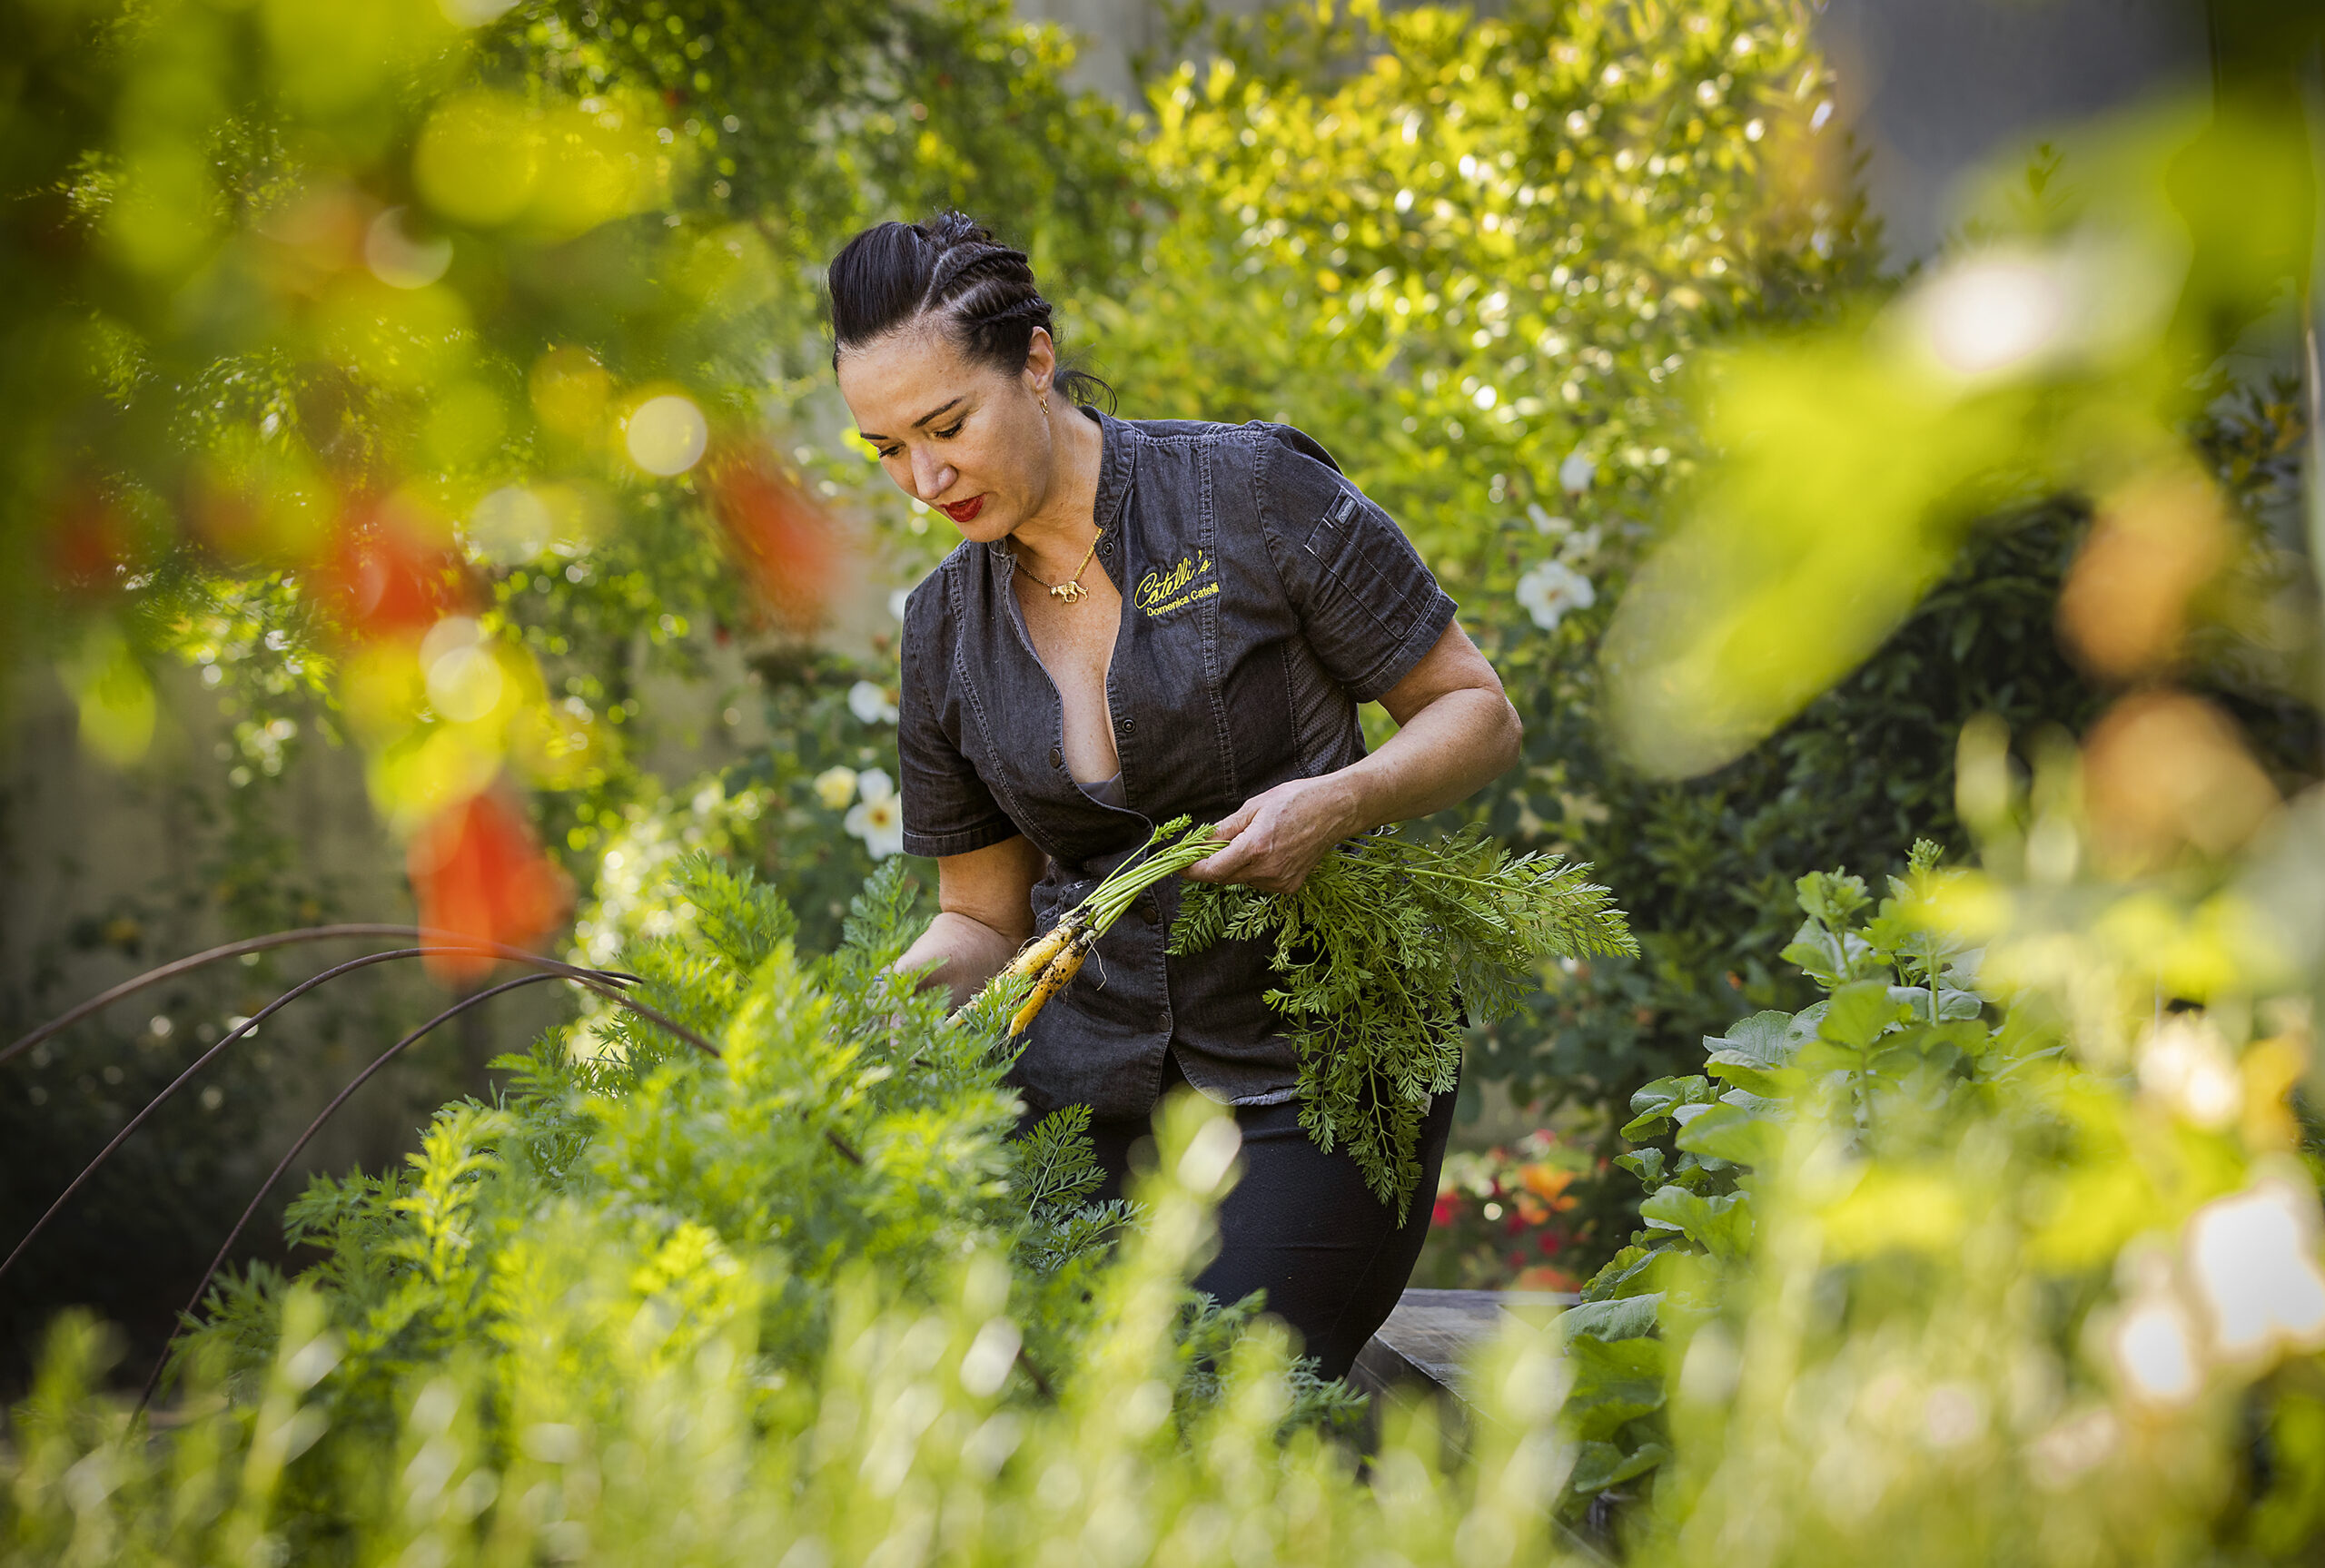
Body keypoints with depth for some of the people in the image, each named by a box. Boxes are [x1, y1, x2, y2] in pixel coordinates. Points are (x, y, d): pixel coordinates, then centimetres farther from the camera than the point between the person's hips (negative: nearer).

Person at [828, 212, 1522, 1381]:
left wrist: (1338, 803, -19)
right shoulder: (945, 628, 8)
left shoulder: (1255, 496, -6)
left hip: (1312, 1096, -4)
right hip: (1093, 1097, 4)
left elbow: (1478, 713, 0)